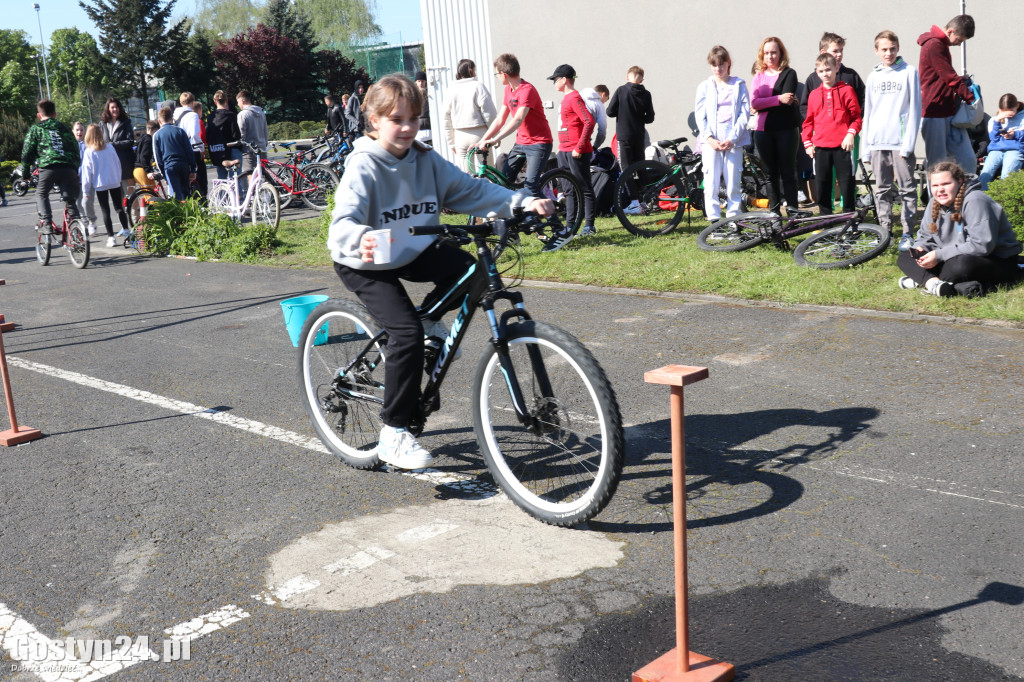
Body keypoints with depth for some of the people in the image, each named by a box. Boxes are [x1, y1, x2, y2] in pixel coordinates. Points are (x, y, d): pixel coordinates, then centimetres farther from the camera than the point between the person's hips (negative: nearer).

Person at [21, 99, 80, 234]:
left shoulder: (36, 129, 15)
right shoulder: (64, 128, 24)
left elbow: (27, 152, 11)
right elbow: (76, 150, 24)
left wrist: (25, 172, 21)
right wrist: (76, 170, 31)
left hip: (48, 167, -2)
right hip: (69, 167, 2)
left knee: (41, 194, 15)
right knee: (70, 198, 18)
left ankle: (46, 223, 0)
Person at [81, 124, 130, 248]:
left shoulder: (89, 152, -10)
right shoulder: (110, 147, -2)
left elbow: (87, 171, -8)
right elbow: (118, 164, 5)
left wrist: (85, 190, -1)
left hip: (100, 184, -3)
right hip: (115, 182, 3)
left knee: (105, 211, 2)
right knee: (119, 207, 17)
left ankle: (111, 237, -1)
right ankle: (125, 230, 17)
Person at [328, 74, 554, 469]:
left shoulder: (426, 161, -4)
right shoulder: (364, 166, -21)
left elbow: (471, 191, -7)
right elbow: (343, 220, -34)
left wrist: (524, 202, -20)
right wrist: (361, 239, -59)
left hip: (413, 252, 6)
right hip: (365, 264, -6)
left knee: (469, 269, -19)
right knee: (407, 332, -24)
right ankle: (393, 435, -12)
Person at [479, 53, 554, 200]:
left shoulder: (527, 90, -20)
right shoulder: (508, 90, 8)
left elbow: (518, 120, -33)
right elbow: (500, 119, 8)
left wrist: (495, 140, -42)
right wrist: (482, 141, -1)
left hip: (539, 143, -8)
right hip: (520, 142, 8)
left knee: (531, 184, -19)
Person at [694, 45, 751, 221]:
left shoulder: (739, 85, 9)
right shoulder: (704, 87, 10)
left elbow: (745, 113, 2)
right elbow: (700, 116, 5)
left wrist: (732, 139, -9)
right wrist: (709, 138, -10)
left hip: (733, 139, 0)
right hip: (711, 140, 0)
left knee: (733, 184, -2)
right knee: (711, 183, -7)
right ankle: (714, 221, -2)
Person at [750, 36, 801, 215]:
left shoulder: (789, 74, 1)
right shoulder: (759, 76, 12)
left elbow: (788, 100, -14)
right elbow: (753, 103, -5)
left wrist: (764, 103, -9)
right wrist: (778, 99, -14)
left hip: (785, 129, -4)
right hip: (763, 131, 4)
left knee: (787, 172, -2)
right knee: (771, 173, 10)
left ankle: (792, 210, 3)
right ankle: (773, 211, 16)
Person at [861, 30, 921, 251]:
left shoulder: (909, 72, 1)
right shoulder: (874, 76, 13)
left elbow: (915, 109, -3)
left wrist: (909, 143, -11)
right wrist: (865, 147, 8)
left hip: (900, 141, -4)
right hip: (878, 142, 4)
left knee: (907, 189, -2)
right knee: (882, 190, 8)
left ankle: (907, 233, 3)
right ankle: (885, 231, 14)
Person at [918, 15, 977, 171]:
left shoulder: (941, 45, 19)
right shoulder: (934, 45, -12)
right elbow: (951, 79, -12)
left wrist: (962, 81, 7)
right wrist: (971, 98, -4)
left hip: (949, 113, 9)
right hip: (934, 114, -9)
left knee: (968, 160, 3)